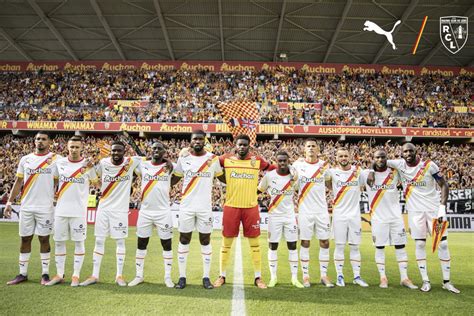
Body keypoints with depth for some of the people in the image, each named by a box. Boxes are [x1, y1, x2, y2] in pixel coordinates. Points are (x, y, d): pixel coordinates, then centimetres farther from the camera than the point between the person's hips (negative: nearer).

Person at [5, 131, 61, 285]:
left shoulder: (56, 159, -1)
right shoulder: (25, 159, 10)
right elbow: (18, 182, 12)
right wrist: (9, 202, 6)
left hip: (45, 207, -3)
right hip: (26, 207, 3)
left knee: (44, 239, 3)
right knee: (25, 239, 9)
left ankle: (45, 274, 12)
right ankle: (22, 274, 20)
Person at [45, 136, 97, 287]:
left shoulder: (88, 164, -4)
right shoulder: (59, 162, 4)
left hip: (79, 211, -3)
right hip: (61, 210, 3)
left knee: (79, 242, 2)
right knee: (59, 241, 8)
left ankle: (76, 275, 12)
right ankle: (59, 275, 20)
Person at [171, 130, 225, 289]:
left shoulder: (213, 158, 1)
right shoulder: (183, 158, 3)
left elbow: (224, 178, 10)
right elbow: (173, 179, 10)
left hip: (205, 207, 0)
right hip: (186, 206, 1)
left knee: (205, 241, 5)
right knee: (184, 240, 6)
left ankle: (206, 277, 15)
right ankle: (182, 277, 16)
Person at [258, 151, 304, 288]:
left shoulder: (294, 175, -3)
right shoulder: (269, 175, -6)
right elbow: (259, 190, 4)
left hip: (290, 216, 1)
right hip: (274, 216, -1)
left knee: (292, 246, 4)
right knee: (272, 246, 3)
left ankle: (294, 278, 13)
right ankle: (273, 277, 15)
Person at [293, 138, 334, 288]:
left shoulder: (324, 165, 4)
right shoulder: (298, 164, -1)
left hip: (322, 210, 2)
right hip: (304, 211, -2)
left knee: (325, 242, 4)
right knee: (305, 243, 4)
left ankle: (324, 275, 16)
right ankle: (305, 276, 14)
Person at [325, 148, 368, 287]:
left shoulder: (357, 170, 1)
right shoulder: (332, 172, -3)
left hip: (355, 214, 2)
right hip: (339, 215, -2)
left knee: (355, 246, 8)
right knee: (339, 246, 3)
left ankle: (357, 276, 17)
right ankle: (340, 276, 14)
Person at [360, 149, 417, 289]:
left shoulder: (395, 173, 2)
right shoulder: (366, 173, -2)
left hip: (396, 216, 2)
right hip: (378, 218, -2)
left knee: (400, 246, 5)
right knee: (379, 247, 4)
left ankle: (404, 278, 13)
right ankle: (383, 277, 14)